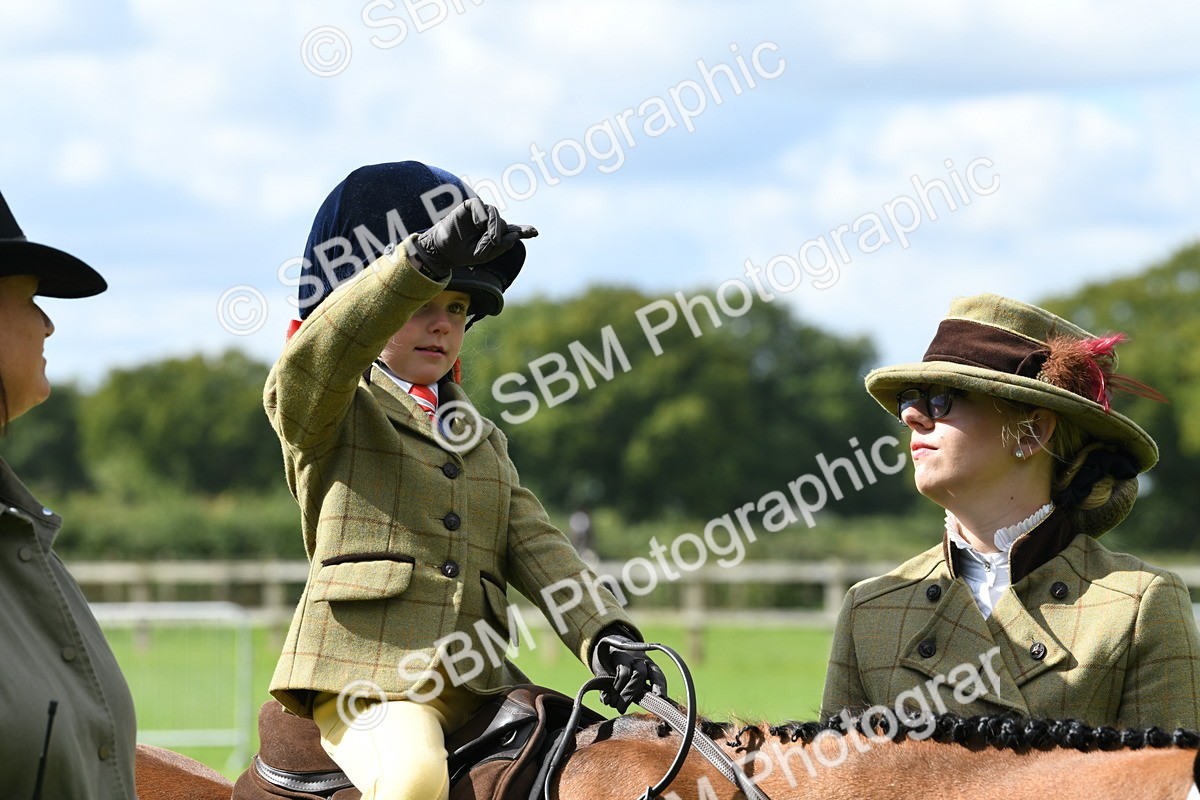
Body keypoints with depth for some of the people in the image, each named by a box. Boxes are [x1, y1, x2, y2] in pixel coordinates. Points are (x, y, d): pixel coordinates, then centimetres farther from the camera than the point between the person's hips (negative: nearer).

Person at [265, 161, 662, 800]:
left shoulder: (482, 441, 27)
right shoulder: (326, 412, 9)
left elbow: (536, 547, 14)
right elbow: (322, 347, -15)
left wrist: (605, 638, -5)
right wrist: (428, 257, -30)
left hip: (478, 685, 6)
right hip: (367, 675, -6)